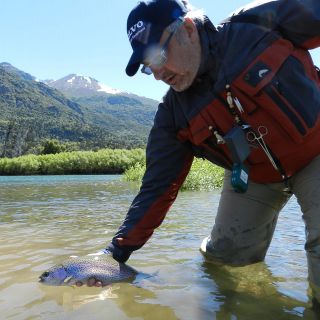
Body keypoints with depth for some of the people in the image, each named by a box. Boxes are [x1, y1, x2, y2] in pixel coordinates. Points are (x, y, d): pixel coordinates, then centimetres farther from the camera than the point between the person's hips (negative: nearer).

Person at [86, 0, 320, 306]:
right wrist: (116, 253, -12)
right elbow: (156, 188, -10)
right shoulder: (173, 114, -13)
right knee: (224, 254, -2)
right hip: (253, 175, 4)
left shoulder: (259, 25, -21)